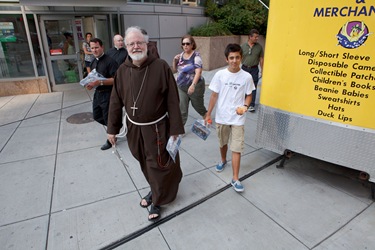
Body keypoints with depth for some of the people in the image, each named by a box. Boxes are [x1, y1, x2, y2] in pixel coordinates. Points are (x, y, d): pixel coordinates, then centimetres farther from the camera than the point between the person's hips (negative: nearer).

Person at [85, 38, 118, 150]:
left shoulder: (110, 61, -15)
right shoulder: (93, 62, 11)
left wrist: (100, 82, -29)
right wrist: (91, 84, 0)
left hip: (107, 93, -8)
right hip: (97, 93, 9)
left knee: (108, 118, 3)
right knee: (97, 116, 17)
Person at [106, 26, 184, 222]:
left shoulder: (161, 67, -14)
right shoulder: (122, 71, -2)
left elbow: (172, 101, -13)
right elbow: (116, 102, 4)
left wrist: (175, 129, -13)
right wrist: (112, 129, 7)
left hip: (156, 127, -4)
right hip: (134, 127, 5)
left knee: (158, 164, 8)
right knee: (145, 164, 20)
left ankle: (157, 200, 32)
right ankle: (156, 190, 46)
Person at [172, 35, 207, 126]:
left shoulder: (196, 56, -13)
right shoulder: (180, 55, 5)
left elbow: (198, 72, -24)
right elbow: (174, 70, 13)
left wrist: (193, 85, -38)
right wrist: (174, 60, -5)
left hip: (195, 86, -4)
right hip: (181, 87, 4)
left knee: (198, 106, 16)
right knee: (182, 110, 0)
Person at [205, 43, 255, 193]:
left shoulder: (247, 77, -7)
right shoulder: (219, 75, -6)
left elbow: (249, 95, 5)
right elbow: (214, 95, 0)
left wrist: (245, 106, -15)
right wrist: (208, 114, 2)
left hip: (238, 119, -1)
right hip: (221, 117, 2)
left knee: (237, 149, -2)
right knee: (223, 143, 21)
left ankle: (235, 179, 9)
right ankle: (223, 161, 50)